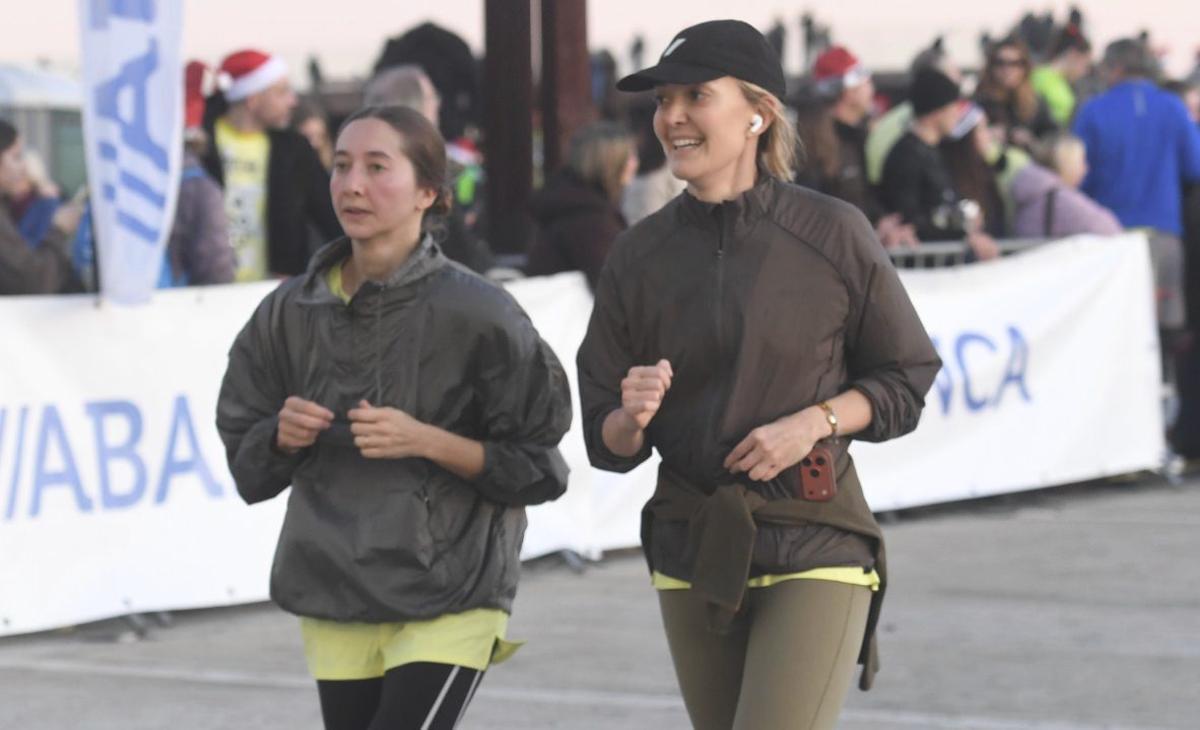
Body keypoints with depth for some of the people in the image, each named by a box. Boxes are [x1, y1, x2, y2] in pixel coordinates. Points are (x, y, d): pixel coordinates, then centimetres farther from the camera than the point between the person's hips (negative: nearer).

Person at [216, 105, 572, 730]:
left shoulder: (474, 312, -9)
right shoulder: (292, 312, 4)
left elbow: (536, 466, -5)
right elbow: (247, 461, 15)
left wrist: (425, 441, -17)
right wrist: (282, 438, -7)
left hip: (450, 601, -5)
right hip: (334, 601, 5)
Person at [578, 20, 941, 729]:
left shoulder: (831, 233, -5)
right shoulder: (641, 255, 4)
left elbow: (907, 379, 3)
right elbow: (606, 443, 7)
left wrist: (815, 421, -13)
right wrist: (631, 417, -16)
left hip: (814, 545, -4)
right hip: (692, 554, 4)